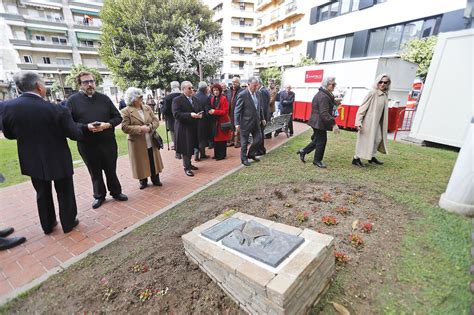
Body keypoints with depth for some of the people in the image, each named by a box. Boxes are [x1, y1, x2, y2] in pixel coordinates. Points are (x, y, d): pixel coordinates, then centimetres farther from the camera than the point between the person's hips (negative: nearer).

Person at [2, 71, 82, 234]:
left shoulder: (8, 106, -9)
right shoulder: (57, 110, -22)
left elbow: (9, 134, 4)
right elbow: (76, 135, -15)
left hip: (32, 161, 4)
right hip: (58, 160, -4)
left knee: (42, 194, 21)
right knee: (65, 192, 14)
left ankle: (48, 225, 36)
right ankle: (68, 223, 28)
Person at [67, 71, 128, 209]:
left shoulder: (104, 98, 5)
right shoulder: (73, 100, 0)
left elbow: (118, 117, 4)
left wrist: (107, 125, -14)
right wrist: (86, 127, -20)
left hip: (108, 142, 1)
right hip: (87, 145, -1)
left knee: (111, 170, 12)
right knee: (95, 172, 13)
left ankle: (116, 192, 29)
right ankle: (99, 195, 29)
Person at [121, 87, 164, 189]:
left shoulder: (147, 108, 6)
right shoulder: (126, 111, -8)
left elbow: (156, 121, 4)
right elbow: (125, 127, -14)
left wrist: (149, 127, -15)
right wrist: (140, 129, -21)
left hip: (151, 141, 4)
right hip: (138, 143, -4)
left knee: (153, 161, 11)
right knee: (141, 163, 8)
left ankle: (155, 179, 27)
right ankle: (143, 181, 25)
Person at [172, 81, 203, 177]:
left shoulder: (195, 99, 12)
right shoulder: (177, 100, -9)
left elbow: (198, 110, 19)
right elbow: (176, 114, -18)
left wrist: (200, 115, -5)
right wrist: (190, 115, -27)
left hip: (193, 127, 7)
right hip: (183, 128, -7)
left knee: (191, 147, 14)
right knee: (186, 148, -2)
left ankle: (189, 164, 30)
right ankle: (186, 168, 11)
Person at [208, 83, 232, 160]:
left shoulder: (223, 98, -8)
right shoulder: (212, 99, 12)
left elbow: (225, 111, -13)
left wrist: (215, 111, -18)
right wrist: (211, 111, 0)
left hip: (222, 121, -6)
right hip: (215, 121, 6)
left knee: (222, 138, -1)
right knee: (216, 138, 7)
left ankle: (222, 155, 10)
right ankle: (216, 154, 17)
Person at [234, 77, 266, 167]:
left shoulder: (258, 94, 6)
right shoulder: (242, 95, -14)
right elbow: (237, 110, -14)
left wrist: (262, 118, 15)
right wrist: (237, 123, -18)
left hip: (256, 122, 6)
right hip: (246, 122, -6)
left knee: (258, 139, 11)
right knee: (244, 142, 5)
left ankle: (251, 154, 32)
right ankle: (244, 158, 22)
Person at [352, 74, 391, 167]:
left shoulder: (385, 94, 7)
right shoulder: (372, 93, -15)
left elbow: (384, 110, 14)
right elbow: (362, 107, -17)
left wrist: (383, 123, 15)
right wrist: (358, 121, -22)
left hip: (377, 122, 8)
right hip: (369, 121, -8)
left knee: (378, 138, 14)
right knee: (364, 139, -3)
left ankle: (371, 157, 28)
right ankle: (356, 159, 7)